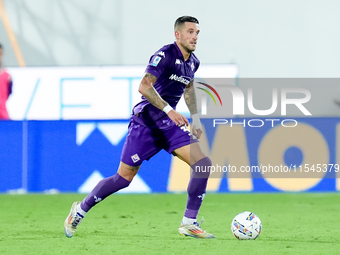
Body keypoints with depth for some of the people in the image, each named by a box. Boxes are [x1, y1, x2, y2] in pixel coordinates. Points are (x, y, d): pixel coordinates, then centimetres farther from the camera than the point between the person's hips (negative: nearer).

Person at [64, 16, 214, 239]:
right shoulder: (165, 55, -17)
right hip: (146, 120, -7)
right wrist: (169, 110, -33)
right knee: (124, 177, -2)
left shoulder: (193, 62, 8)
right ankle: (81, 209, 19)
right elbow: (144, 86, -28)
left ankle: (189, 223, -7)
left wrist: (195, 118, 22)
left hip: (170, 123, 7)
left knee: (203, 164, -12)